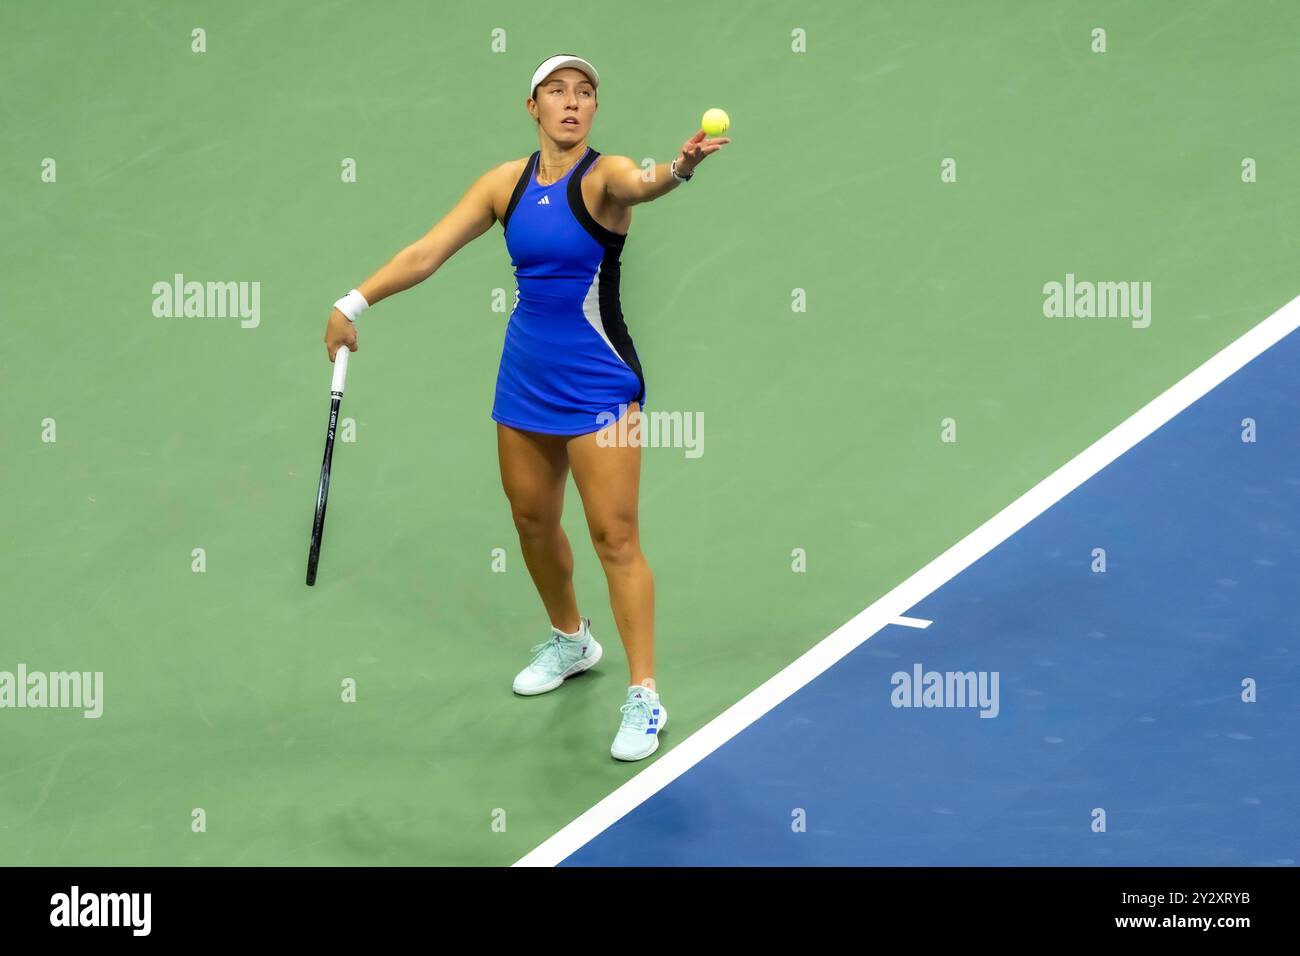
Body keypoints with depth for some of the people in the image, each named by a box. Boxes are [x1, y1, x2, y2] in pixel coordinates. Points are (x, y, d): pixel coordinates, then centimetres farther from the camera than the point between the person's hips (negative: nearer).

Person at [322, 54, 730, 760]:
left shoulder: (603, 175, -13)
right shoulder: (506, 182, 1)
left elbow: (640, 186, -38)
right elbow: (427, 253, 5)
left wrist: (677, 170, -60)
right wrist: (355, 303, 2)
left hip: (597, 384, -6)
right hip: (524, 378, 6)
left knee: (614, 536, -7)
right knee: (532, 521, 18)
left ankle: (643, 697, 0)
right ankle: (570, 641, 43)